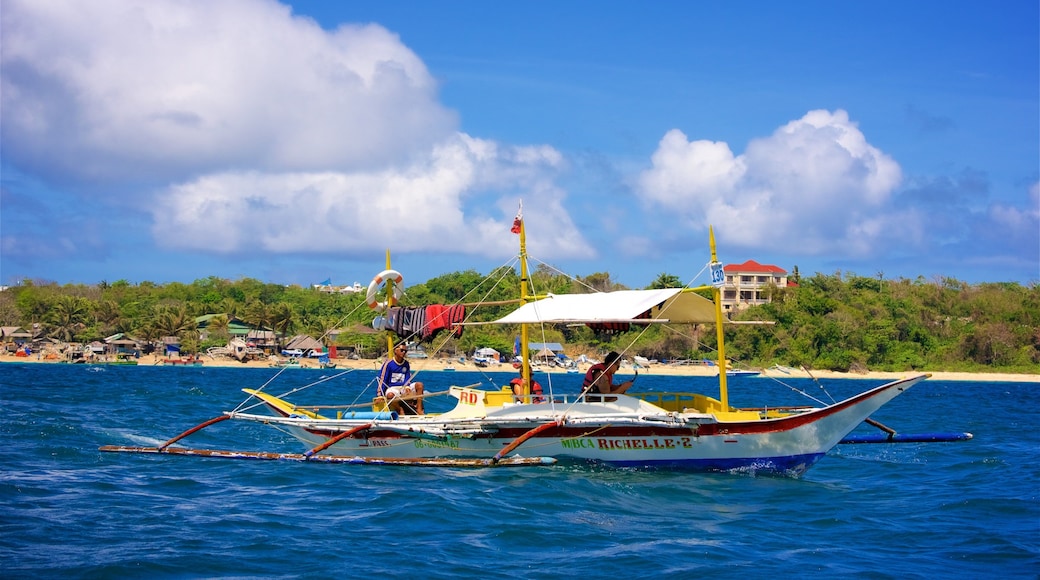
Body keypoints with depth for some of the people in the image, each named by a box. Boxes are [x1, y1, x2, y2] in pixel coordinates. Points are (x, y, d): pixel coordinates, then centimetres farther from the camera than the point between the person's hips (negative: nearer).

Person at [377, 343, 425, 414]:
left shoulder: (406, 364, 8)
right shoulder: (389, 363, -7)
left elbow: (407, 379, 10)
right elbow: (382, 380, -6)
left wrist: (407, 387, -13)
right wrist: (380, 395, -11)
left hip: (403, 387, 5)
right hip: (391, 388, -5)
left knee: (419, 385, -19)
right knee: (390, 395, -41)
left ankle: (419, 409, -23)